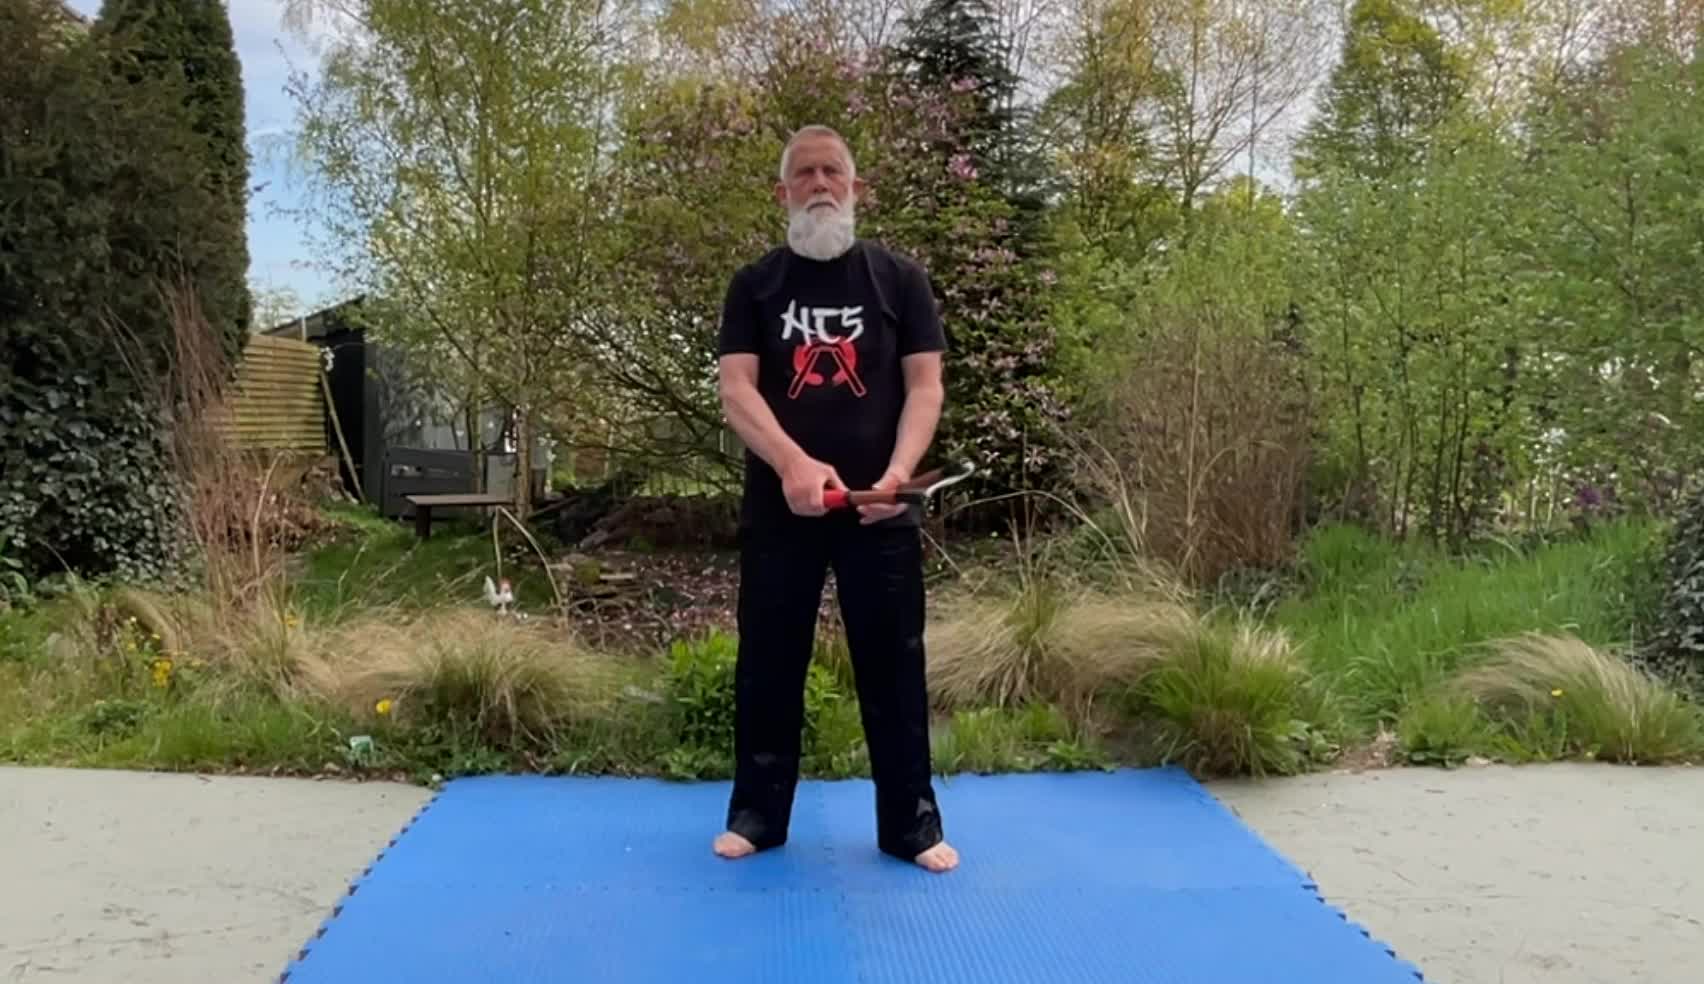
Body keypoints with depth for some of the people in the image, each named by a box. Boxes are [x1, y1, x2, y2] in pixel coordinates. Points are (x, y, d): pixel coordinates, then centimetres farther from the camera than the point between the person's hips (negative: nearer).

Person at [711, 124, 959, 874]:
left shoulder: (898, 278, 5)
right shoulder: (755, 285, 6)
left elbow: (925, 384, -1)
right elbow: (736, 389, -5)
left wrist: (898, 471, -19)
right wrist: (793, 463, -23)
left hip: (877, 506, -1)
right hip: (779, 505, 1)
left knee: (892, 665, 5)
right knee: (768, 663, 9)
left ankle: (911, 824, 18)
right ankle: (757, 816, 25)